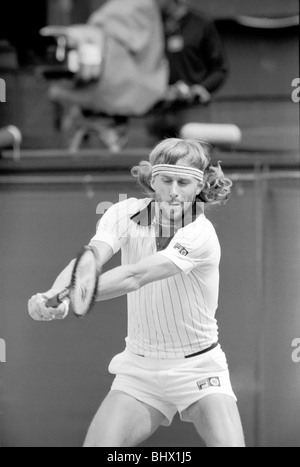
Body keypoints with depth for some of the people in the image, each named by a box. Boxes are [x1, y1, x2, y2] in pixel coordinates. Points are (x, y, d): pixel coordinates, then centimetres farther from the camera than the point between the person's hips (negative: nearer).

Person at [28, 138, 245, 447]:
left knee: (229, 444, -21)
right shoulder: (124, 215, -6)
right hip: (140, 369, 3)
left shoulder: (201, 234, -20)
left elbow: (134, 276, -33)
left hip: (198, 368, -3)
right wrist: (54, 294, -46)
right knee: (97, 445, -14)